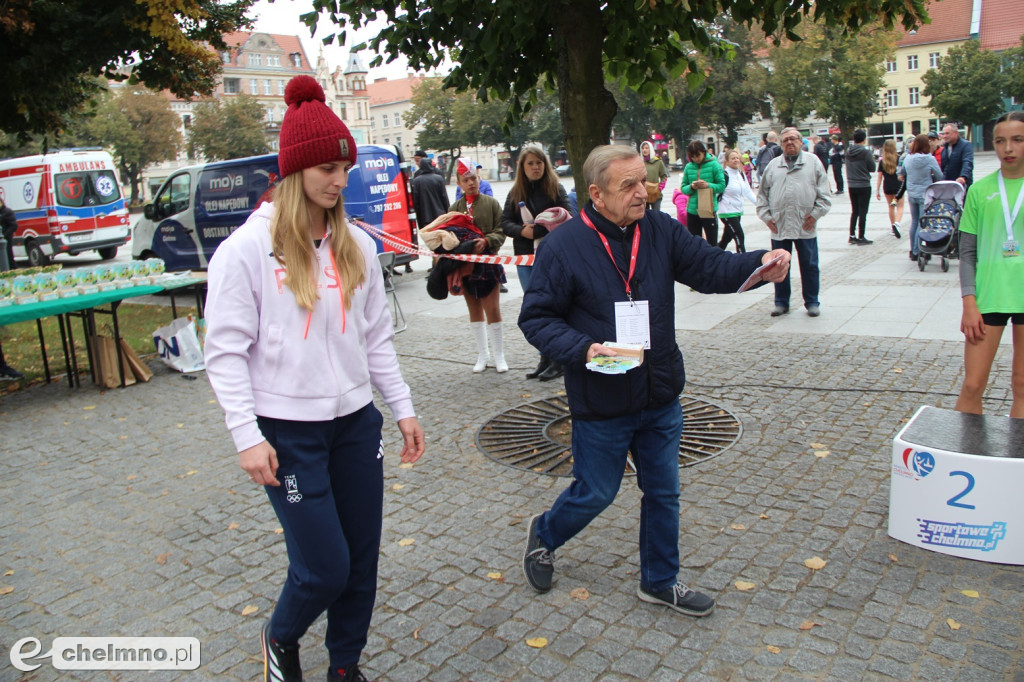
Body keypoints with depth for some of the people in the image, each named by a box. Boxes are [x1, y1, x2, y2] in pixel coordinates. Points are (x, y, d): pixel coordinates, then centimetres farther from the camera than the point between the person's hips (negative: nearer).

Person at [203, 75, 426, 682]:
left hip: (356, 421, 5)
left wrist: (403, 409, 9)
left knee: (363, 558, 12)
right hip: (289, 430, -5)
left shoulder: (357, 246, 5)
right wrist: (247, 435, -14)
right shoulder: (249, 247, -9)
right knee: (325, 566, 0)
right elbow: (226, 349, -9)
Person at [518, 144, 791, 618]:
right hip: (602, 405, -5)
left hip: (661, 399, 5)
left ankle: (659, 581, 37)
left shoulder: (660, 230, -1)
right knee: (596, 493, 11)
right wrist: (581, 348, -25)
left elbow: (709, 267, -5)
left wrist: (759, 265, -25)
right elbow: (535, 317, -10)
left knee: (664, 493, 16)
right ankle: (544, 535, 42)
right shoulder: (563, 246, -14)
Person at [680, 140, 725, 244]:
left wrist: (708, 185, -21)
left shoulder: (713, 165, -4)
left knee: (712, 242, 0)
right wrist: (691, 187, -14)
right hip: (692, 211, 3)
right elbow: (683, 188, 6)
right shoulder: (688, 167, 4)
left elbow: (722, 186, -5)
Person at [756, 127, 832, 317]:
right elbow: (763, 194, 12)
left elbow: (824, 193, 4)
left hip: (805, 226, -1)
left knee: (809, 266, 5)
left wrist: (816, 214, -5)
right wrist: (766, 216, 2)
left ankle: (812, 302, 16)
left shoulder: (813, 162, 6)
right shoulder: (773, 165, 10)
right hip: (779, 226, 2)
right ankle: (781, 302, 20)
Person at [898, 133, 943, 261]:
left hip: (911, 195, 4)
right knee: (922, 223, 0)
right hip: (925, 195, -4)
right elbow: (940, 177, -4)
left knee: (914, 222, 15)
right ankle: (916, 252, -2)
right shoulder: (930, 159, -13)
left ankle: (913, 250, 20)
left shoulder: (908, 158, -3)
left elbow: (902, 173, 13)